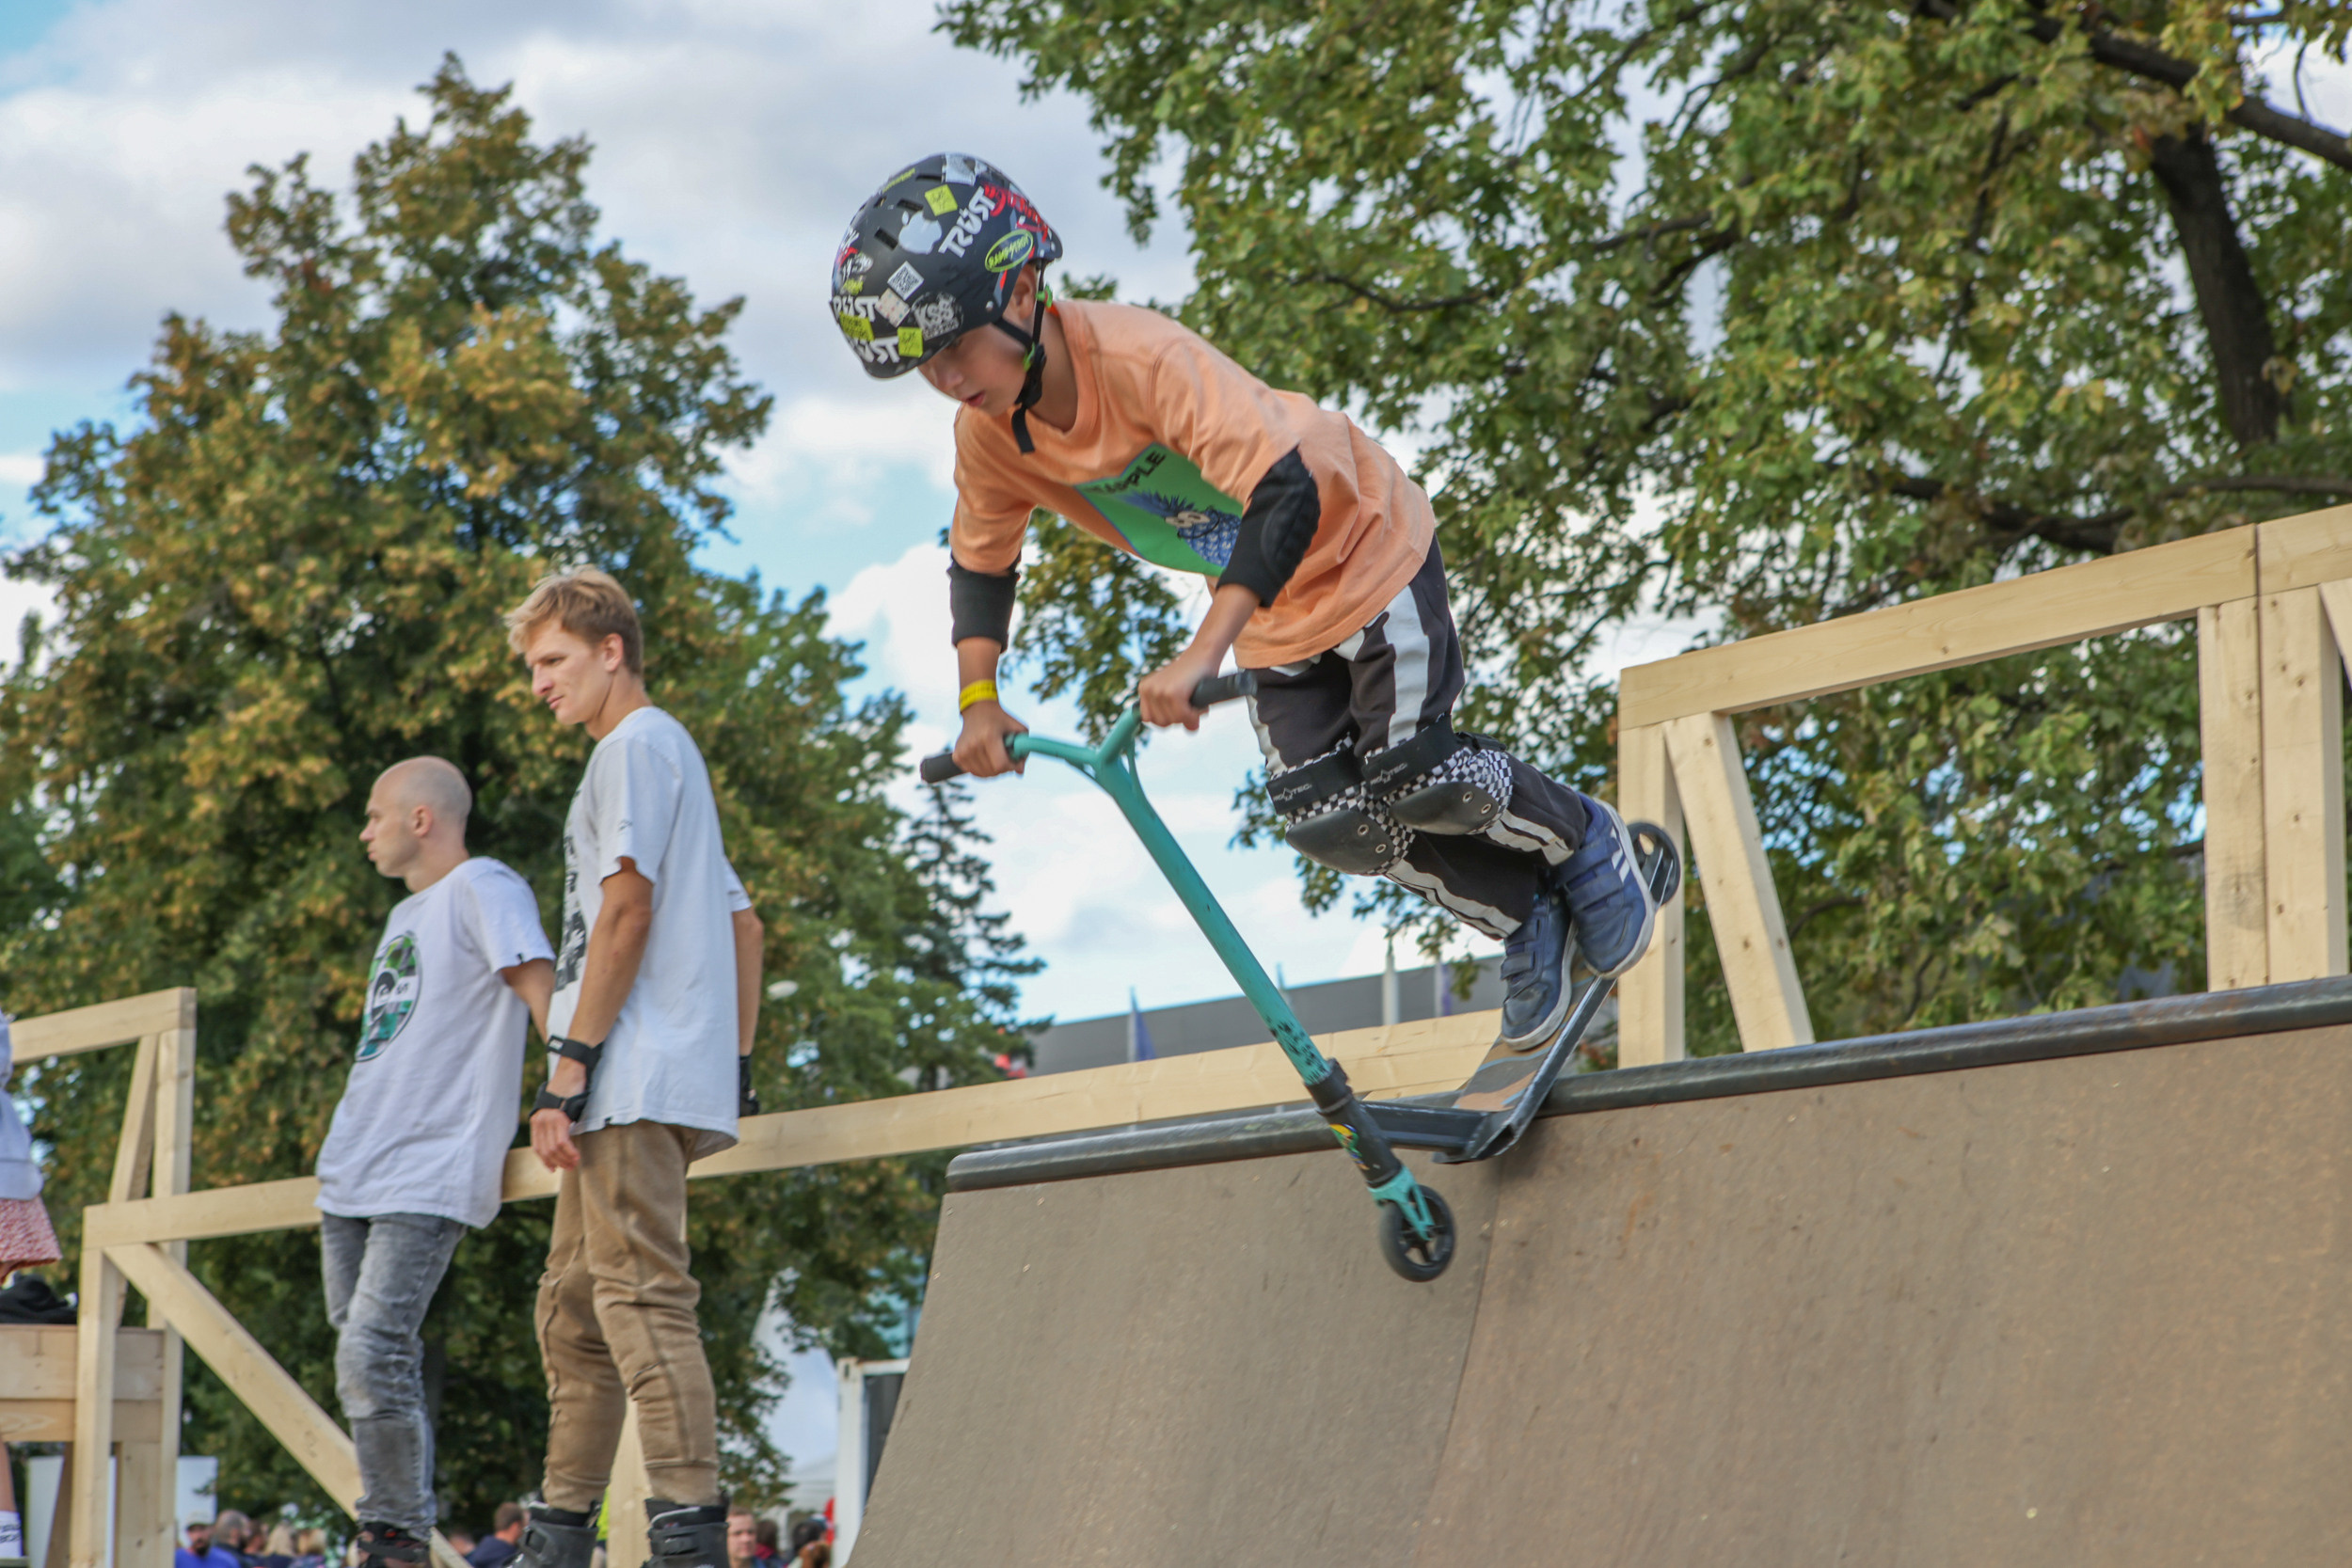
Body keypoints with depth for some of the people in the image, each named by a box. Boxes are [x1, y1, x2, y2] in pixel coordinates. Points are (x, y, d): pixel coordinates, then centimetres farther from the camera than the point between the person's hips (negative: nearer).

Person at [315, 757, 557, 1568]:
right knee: (368, 1368, 9)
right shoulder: (403, 916, 24)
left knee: (372, 1360, -18)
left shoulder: (481, 888, -5)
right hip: (350, 1175, 10)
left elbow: (540, 986, -16)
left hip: (425, 1180, -10)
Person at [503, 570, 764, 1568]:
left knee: (640, 1297, -17)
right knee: (574, 1307, 12)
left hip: (637, 1078, -11)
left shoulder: (635, 746, -3)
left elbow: (625, 909, -14)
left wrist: (570, 1067, -17)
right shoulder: (673, 753, 27)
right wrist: (736, 1067, 22)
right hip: (633, 1096, 11)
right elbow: (740, 922, 27)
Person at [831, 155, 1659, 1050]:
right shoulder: (989, 435, -15)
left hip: (1364, 548, -6)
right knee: (1323, 819, -2)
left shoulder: (1141, 359, -37)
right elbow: (980, 563, 4)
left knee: (1409, 775, -12)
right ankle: (1528, 919, 18)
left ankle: (1587, 846, 17)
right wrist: (978, 701, -9)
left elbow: (1286, 495, -43)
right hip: (1274, 612, 7)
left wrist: (1200, 655, -50)